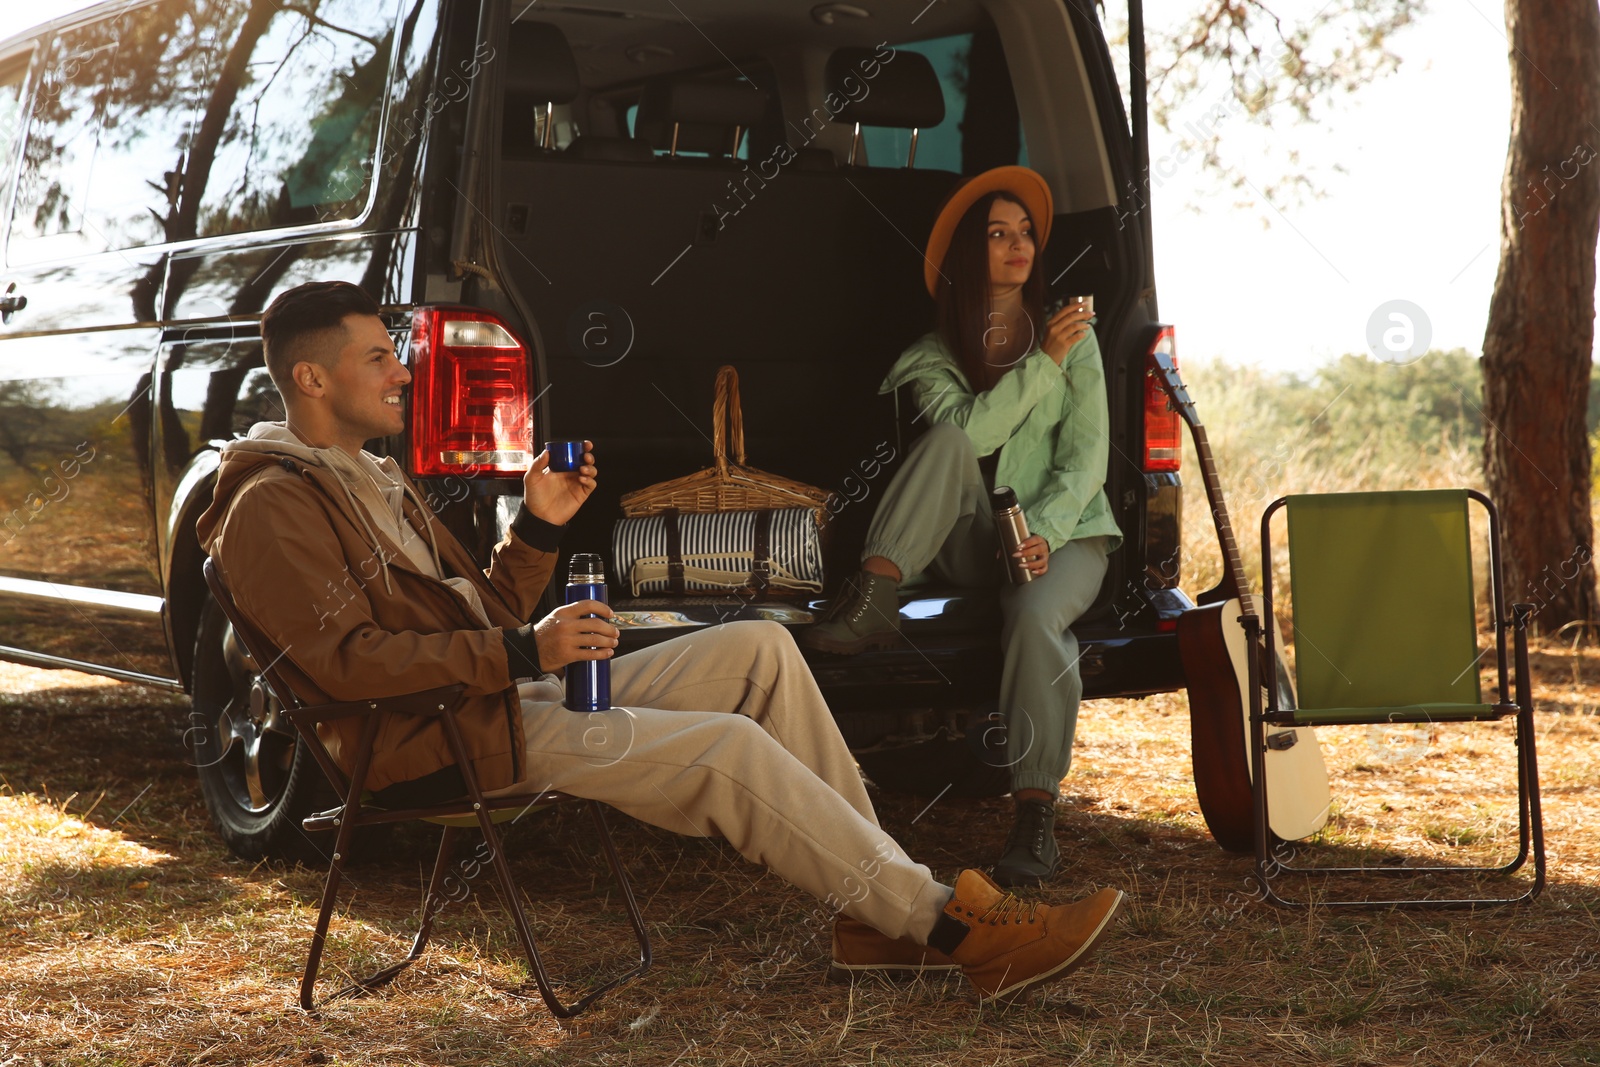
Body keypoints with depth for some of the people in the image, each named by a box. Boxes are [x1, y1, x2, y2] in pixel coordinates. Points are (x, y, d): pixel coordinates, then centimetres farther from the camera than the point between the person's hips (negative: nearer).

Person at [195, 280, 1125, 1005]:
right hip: (440, 745, -10)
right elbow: (343, 660, -20)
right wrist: (522, 653, -23)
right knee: (732, 751, -22)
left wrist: (539, 530, 6)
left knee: (761, 650, -3)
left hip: (515, 700, 10)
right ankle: (955, 927, -16)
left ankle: (878, 921, -6)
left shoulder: (375, 482, 25)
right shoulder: (273, 506, -7)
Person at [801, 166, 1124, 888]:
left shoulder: (1073, 339, 8)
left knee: (1033, 618, -35)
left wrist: (1044, 532, -18)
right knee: (945, 443, -27)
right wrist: (1042, 364, -17)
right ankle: (871, 603, -36)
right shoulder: (933, 355, 8)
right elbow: (969, 432, -12)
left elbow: (1086, 457, -2)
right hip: (972, 539, 1)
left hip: (1063, 534, -1)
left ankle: (1036, 815, -35)